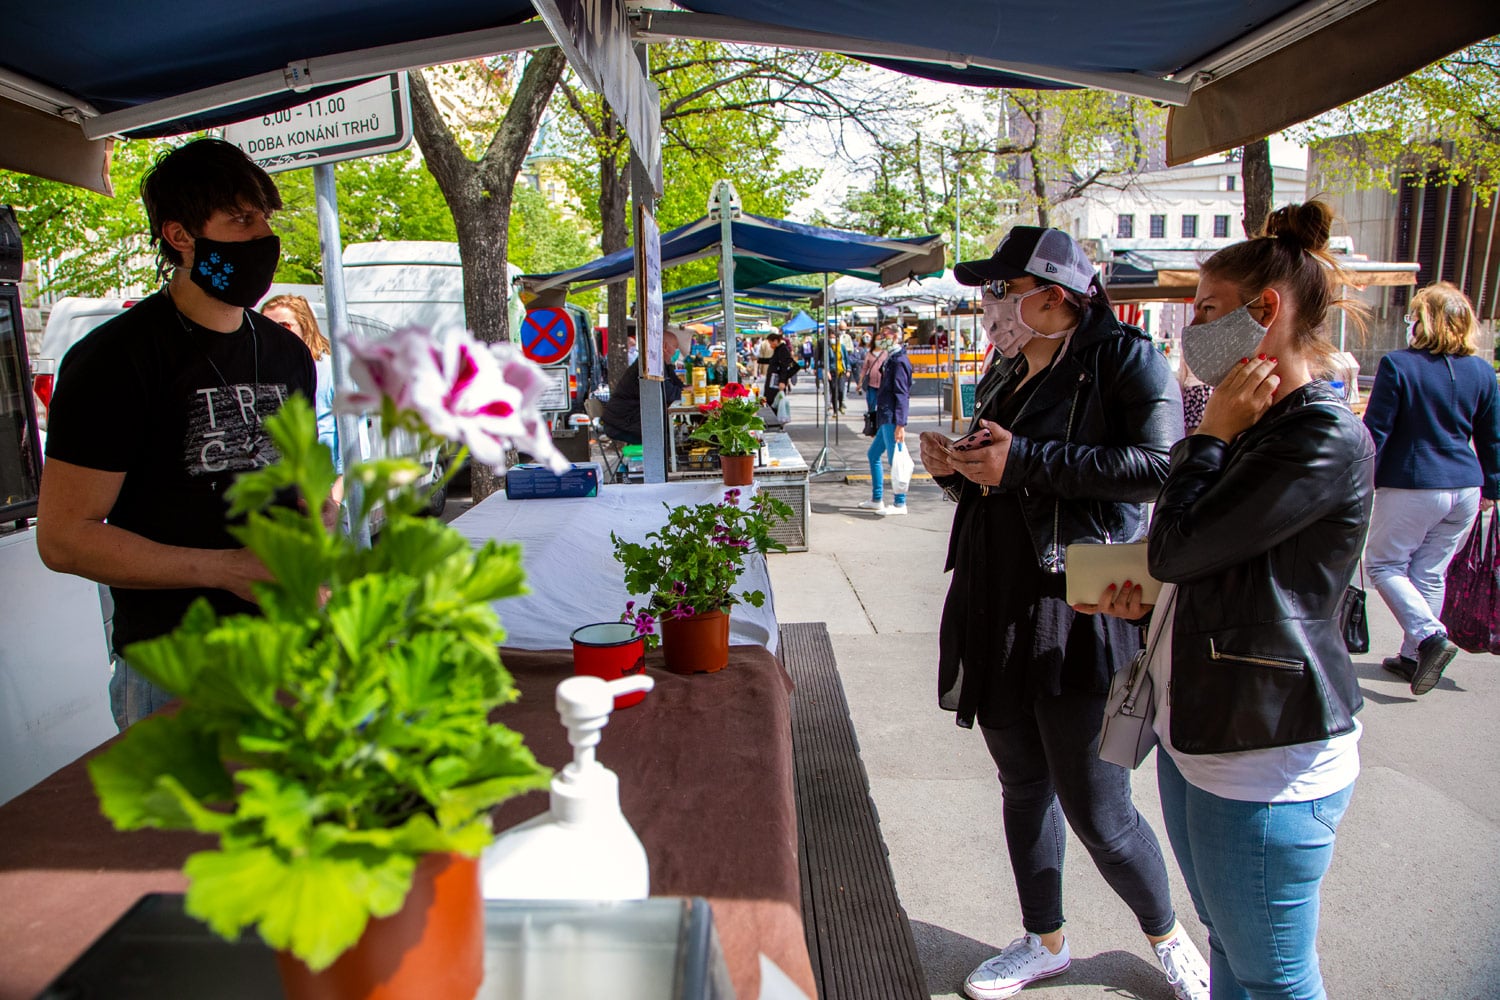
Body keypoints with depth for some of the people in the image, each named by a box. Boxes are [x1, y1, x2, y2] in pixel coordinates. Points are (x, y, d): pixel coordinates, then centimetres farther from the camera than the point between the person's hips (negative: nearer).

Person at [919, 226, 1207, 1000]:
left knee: (1095, 807, 2)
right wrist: (951, 467, 0)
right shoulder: (1005, 376, 15)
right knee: (1023, 785, 17)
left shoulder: (1125, 358, -7)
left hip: (1078, 614, -7)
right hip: (995, 610, 7)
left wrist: (1024, 461, -22)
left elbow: (1159, 464, -22)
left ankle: (1166, 935, 33)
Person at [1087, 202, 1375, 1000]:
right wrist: (1152, 595, 3)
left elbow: (1175, 546, -24)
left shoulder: (1326, 437, -19)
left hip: (1268, 757, -9)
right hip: (1196, 730, 9)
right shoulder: (1253, 423, 13)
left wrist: (1210, 435, -12)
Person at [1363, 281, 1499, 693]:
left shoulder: (1397, 365, -12)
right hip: (1465, 489, 6)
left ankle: (1429, 636, -10)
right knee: (1430, 572, 14)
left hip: (1412, 487, -6)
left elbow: (1375, 431, -12)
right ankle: (1413, 657, 22)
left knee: (1382, 563, 8)